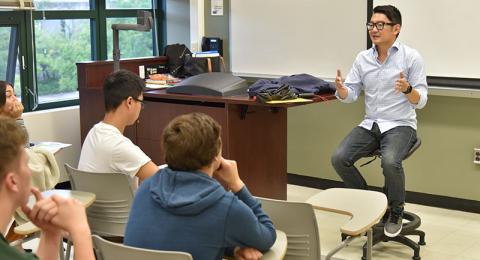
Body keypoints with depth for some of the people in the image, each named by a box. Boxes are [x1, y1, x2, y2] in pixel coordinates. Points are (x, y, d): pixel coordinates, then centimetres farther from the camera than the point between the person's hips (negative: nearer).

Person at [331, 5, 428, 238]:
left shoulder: (411, 57, -7)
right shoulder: (362, 58, 5)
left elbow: (420, 101, -9)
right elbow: (350, 96, 4)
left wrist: (408, 89, -31)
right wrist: (341, 89, -19)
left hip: (400, 126, -4)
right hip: (370, 125, 5)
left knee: (390, 161, -34)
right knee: (339, 158, -18)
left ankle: (395, 211, -5)